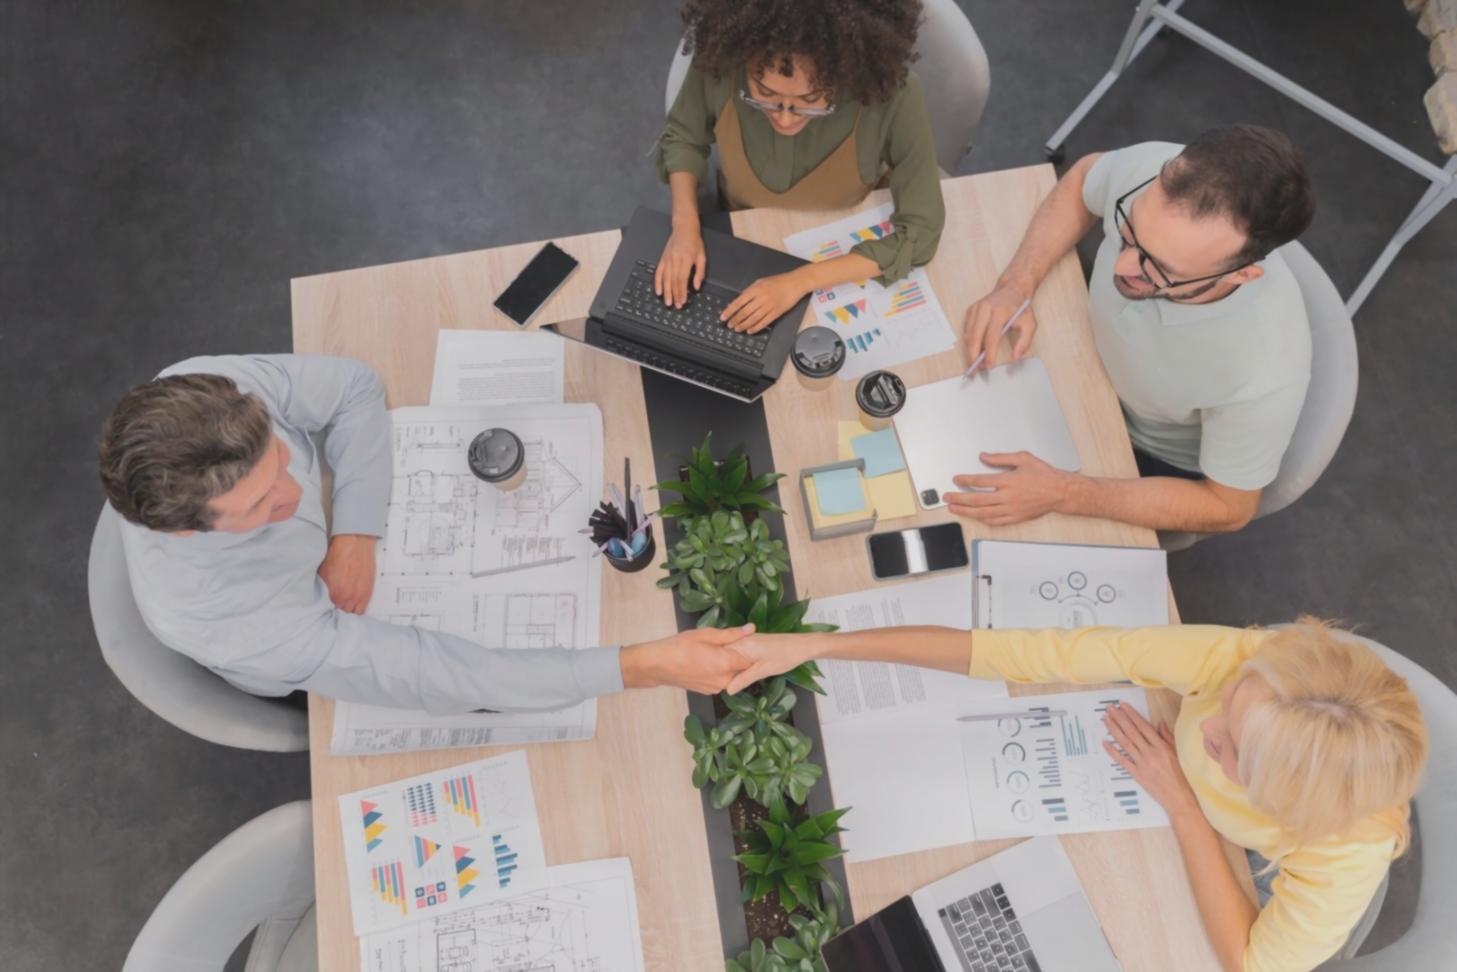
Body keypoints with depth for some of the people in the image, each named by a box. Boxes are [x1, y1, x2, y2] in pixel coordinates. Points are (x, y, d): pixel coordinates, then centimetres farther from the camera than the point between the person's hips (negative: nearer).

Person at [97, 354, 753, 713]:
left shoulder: (203, 391, -35)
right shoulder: (210, 616, -44)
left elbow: (352, 387, -19)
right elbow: (428, 676, -44)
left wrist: (356, 532, -33)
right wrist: (643, 667, -48)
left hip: (348, 536, 4)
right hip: (313, 655, -4)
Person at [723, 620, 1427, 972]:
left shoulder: (1351, 852, -42)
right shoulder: (1234, 660, -40)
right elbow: (1022, 653, -42)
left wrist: (1181, 805, -33)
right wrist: (814, 645, -42)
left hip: (1258, 898, -2)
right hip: (1181, 822, 2)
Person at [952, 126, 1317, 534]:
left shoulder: (1264, 373, -41)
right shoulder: (1151, 170, -32)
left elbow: (1227, 508, -22)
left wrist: (1061, 493, -33)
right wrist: (1016, 285, -22)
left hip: (1156, 459, -3)